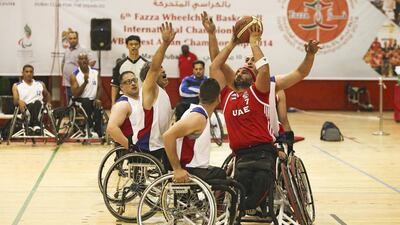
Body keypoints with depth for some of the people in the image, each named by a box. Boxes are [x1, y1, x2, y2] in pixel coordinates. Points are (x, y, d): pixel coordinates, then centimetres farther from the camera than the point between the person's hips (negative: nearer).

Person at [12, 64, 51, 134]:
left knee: (37, 102, -35)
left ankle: (31, 125, -52)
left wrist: (48, 102, 17)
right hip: (25, 109, -1)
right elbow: (15, 101, 0)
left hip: (39, 109, 2)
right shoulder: (16, 86, 13)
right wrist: (19, 101, -24)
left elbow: (47, 94, 38)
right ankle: (35, 124, -55)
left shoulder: (40, 84, 21)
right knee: (31, 105, -37)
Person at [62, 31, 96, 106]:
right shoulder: (67, 51, 15)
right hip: (67, 82, 7)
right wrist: (63, 73, 19)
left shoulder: (82, 50, -8)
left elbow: (92, 61, -15)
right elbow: (63, 63, 30)